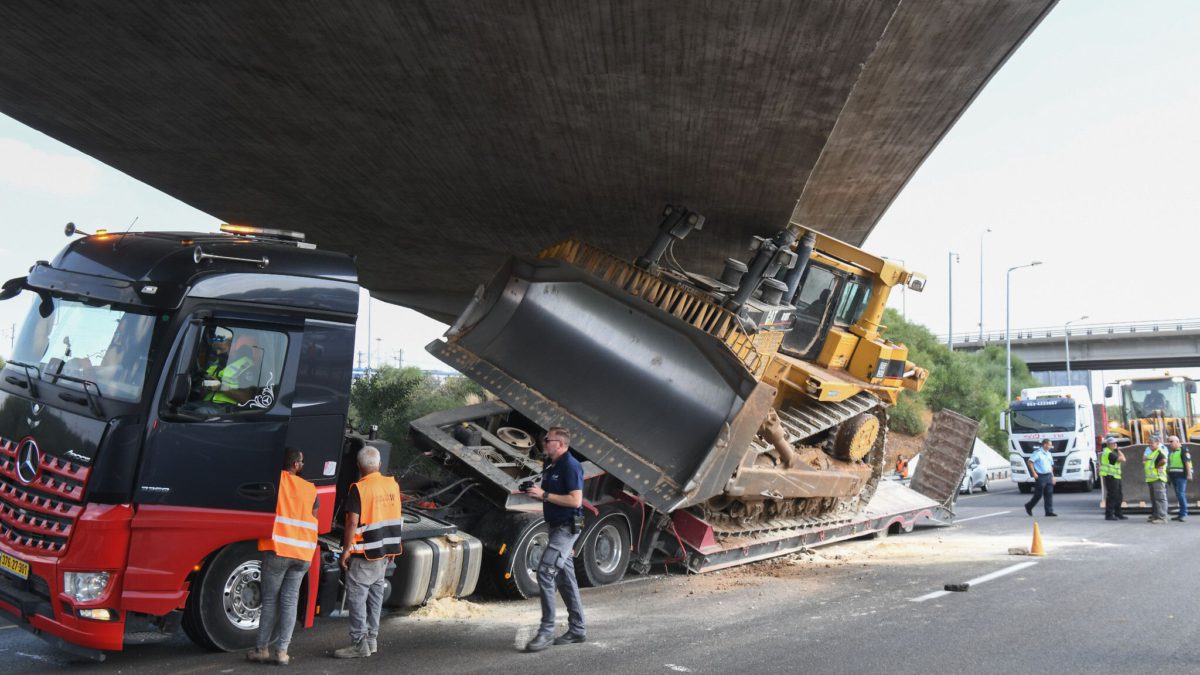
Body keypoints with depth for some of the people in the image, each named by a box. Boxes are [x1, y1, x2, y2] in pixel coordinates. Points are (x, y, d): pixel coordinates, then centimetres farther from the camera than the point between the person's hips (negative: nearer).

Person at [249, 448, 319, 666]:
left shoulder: (275, 479, -1)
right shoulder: (310, 488, 8)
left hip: (277, 550, -2)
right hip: (303, 553, 2)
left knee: (270, 601, 6)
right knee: (289, 601, 6)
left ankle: (261, 649, 10)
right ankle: (281, 651, 4)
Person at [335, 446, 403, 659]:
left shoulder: (359, 489, -16)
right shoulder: (393, 485, 4)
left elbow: (353, 523, -20)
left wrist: (346, 550, -12)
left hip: (364, 554, -7)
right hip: (385, 552, 7)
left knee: (356, 597, 0)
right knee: (376, 595, 15)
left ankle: (359, 644, 2)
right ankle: (372, 639, 22)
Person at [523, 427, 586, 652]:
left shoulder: (571, 466, -16)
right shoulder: (550, 466, 14)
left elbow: (575, 500, -24)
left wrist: (544, 495, -23)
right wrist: (536, 492, 8)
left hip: (566, 527, -10)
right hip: (556, 527, 10)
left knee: (545, 572, -15)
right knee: (565, 578, 13)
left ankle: (546, 631, -9)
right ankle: (577, 630, 22)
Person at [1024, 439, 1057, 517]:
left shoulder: (1048, 454, 15)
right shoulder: (1037, 453, -9)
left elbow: (1051, 466, 23)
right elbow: (1030, 462, -15)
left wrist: (1052, 476, 17)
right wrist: (1034, 473, -19)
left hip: (1048, 476, 7)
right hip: (1040, 476, -7)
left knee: (1049, 494, 1)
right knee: (1038, 495, -2)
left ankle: (1049, 511, 2)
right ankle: (1029, 506, 19)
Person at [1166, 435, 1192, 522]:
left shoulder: (1184, 450, -5)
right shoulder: (1171, 452, 19)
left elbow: (1188, 462, -13)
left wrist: (1189, 474, -20)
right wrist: (1168, 475, 18)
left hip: (1181, 475, -8)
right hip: (1173, 475, 8)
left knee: (1181, 494, -14)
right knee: (1178, 495, 7)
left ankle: (1184, 514, -13)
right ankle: (1181, 514, 9)